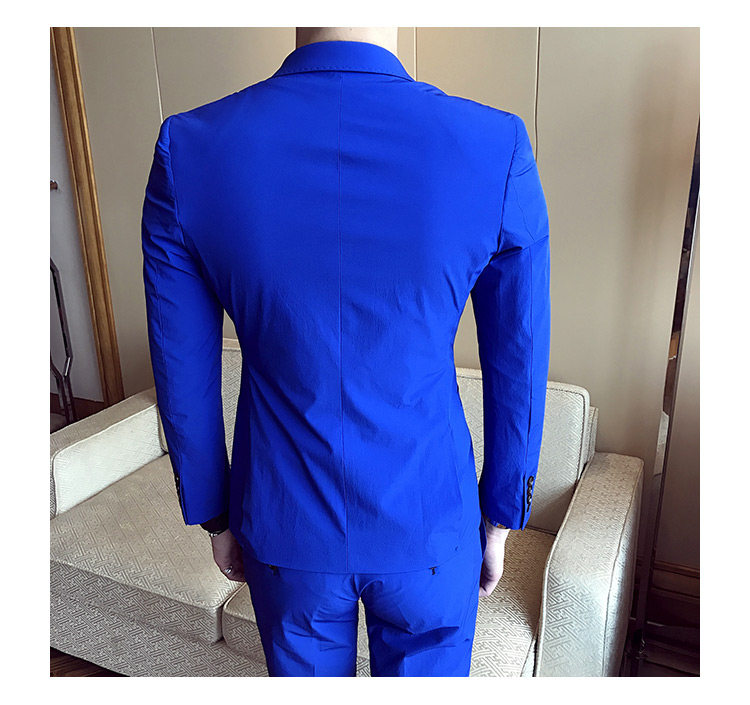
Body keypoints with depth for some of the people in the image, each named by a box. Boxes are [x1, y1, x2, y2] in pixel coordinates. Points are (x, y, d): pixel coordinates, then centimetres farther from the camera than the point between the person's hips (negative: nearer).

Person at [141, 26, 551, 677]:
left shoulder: (188, 148, -15)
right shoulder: (498, 149, -18)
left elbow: (185, 376, -6)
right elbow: (519, 371, -9)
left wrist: (215, 516, 10)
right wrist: (500, 520, 8)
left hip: (283, 529, 2)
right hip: (428, 528, 0)